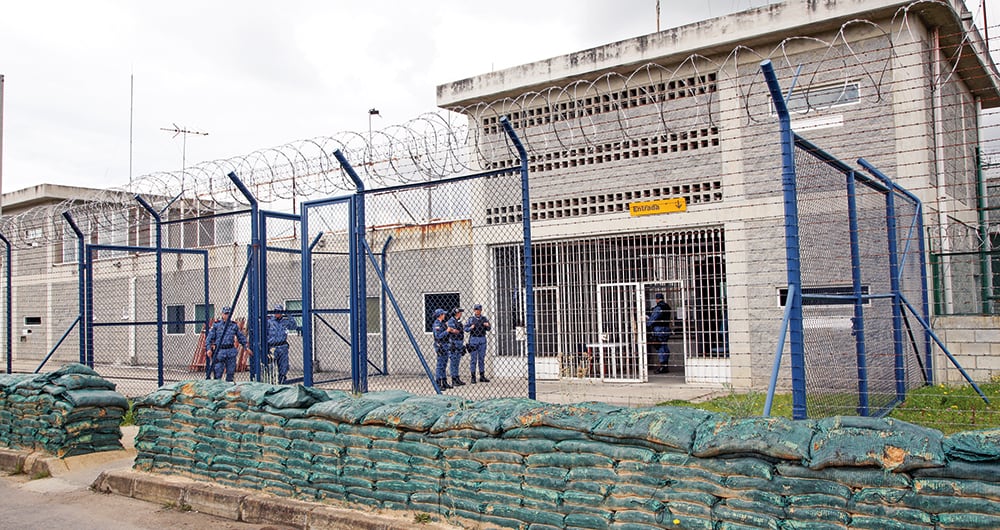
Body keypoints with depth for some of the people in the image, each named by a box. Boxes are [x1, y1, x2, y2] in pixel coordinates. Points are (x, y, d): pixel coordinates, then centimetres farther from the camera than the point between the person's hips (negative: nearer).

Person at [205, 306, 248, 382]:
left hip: (231, 351, 2)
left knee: (230, 372, 6)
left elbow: (241, 337, 16)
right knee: (218, 373, -4)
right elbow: (209, 337, 1)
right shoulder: (216, 325, 3)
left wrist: (246, 346, 9)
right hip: (219, 351, -2)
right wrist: (208, 348, -10)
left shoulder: (234, 325, 9)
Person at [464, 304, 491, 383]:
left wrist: (487, 325, -13)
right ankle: (473, 377, 1)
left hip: (482, 339, 3)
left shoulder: (484, 318, 8)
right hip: (473, 339, -3)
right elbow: (466, 328, -2)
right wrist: (470, 328, -22)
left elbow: (488, 329, 9)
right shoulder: (471, 319, 1)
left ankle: (482, 376, 14)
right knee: (473, 359, -2)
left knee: (482, 358, 8)